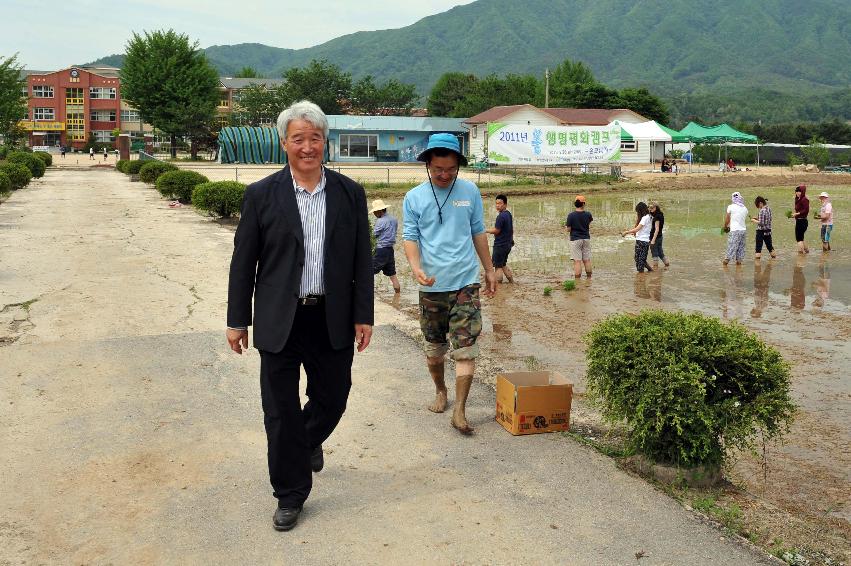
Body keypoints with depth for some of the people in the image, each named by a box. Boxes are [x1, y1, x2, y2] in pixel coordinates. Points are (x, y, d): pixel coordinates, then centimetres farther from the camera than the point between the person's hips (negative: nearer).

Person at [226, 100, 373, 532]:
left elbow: (362, 260, 4)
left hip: (333, 320, 2)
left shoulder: (350, 194, 2)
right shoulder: (261, 195, -3)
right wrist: (237, 320, 0)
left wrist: (363, 315, 1)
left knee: (332, 398, 14)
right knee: (281, 411, 5)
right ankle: (290, 495, 23)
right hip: (280, 322, -1)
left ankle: (310, 440, 49)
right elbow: (243, 262, 0)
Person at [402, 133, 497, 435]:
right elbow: (410, 237, -2)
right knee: (434, 347, 13)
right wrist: (416, 268, -21)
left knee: (466, 348, -8)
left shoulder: (470, 192, 4)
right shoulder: (414, 198, 0)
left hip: (465, 282, 0)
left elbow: (478, 232, 12)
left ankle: (459, 411, -3)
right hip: (431, 286, 1)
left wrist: (489, 269, 15)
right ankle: (440, 390, 37)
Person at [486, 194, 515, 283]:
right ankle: (511, 281, 23)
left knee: (498, 265, 0)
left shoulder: (501, 216, -20)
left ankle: (498, 282, 5)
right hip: (508, 244, 9)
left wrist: (486, 230, -4)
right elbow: (511, 230, 17)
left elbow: (496, 231, -18)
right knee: (503, 264, 21)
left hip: (500, 245, -9)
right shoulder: (509, 214, 9)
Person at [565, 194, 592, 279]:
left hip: (575, 239, -4)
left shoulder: (571, 215, -13)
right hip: (586, 239, 4)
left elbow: (568, 229, -10)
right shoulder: (588, 214, -3)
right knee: (587, 260, 12)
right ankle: (589, 279, 20)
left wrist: (566, 225, 11)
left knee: (577, 261, -4)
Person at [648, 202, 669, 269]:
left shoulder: (657, 216, -20)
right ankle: (667, 263, 26)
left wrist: (653, 240, -24)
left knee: (654, 252, 2)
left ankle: (655, 266, 9)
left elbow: (657, 229, -22)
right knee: (660, 251, 19)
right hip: (659, 236, 9)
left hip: (656, 237, -9)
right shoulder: (660, 215, 7)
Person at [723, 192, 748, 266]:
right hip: (743, 229, 4)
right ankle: (739, 260, 11)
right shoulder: (745, 208, 7)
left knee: (732, 246, -3)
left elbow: (727, 219, -1)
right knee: (741, 246, 11)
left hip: (734, 230, -4)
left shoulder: (731, 207, -6)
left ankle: (727, 259, -1)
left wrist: (725, 227, 15)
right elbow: (745, 219, 15)